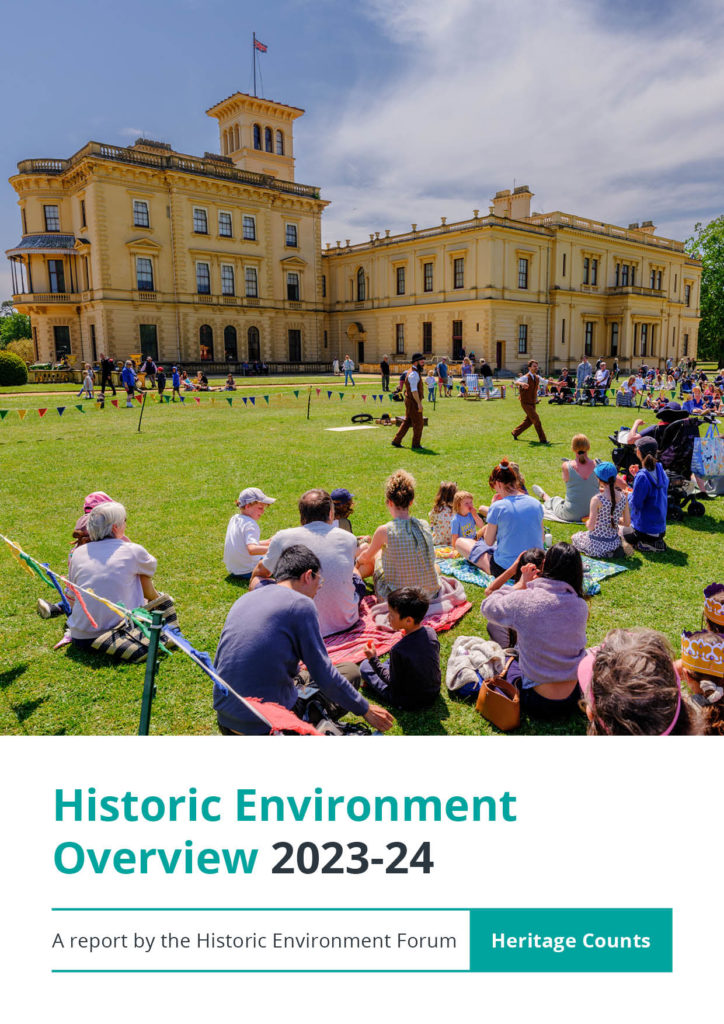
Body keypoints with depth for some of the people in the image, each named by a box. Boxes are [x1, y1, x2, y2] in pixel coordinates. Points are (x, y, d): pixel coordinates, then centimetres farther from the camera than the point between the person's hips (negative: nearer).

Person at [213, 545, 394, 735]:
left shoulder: (242, 600, 10)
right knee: (351, 671, 10)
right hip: (268, 726, -7)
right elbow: (323, 675, -10)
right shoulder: (301, 604, -10)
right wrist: (365, 709, 4)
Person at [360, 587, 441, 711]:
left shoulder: (399, 650, -33)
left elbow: (394, 683, -18)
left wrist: (373, 659, -11)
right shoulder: (431, 632, -15)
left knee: (364, 666, 2)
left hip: (409, 704, -6)